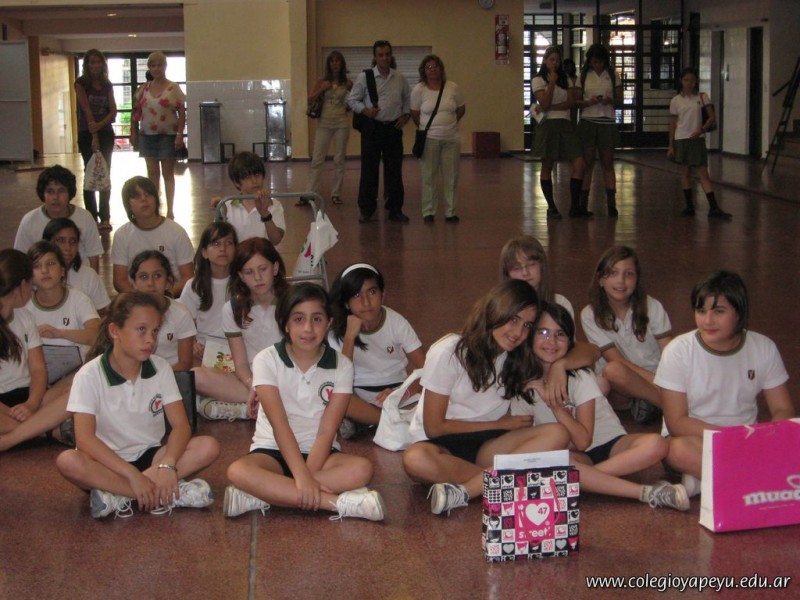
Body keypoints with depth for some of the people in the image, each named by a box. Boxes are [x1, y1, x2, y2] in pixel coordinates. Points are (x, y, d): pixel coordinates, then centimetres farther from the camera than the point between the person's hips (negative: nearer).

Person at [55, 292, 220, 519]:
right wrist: (132, 475, -32)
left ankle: (117, 495, -28)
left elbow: (181, 425, -9)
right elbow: (85, 438, -23)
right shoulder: (90, 375, -14)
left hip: (150, 456, 3)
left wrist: (167, 465, -30)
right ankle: (172, 494, -34)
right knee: (68, 462, -36)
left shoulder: (160, 368, -3)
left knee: (208, 447, -21)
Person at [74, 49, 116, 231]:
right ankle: (92, 218, 2)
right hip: (87, 134, -4)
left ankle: (105, 217, 6)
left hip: (106, 133, 4)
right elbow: (86, 110, -13)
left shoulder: (107, 85, 7)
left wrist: (100, 125, -19)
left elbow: (113, 112, 0)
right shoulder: (81, 83, -4)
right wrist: (94, 137, -21)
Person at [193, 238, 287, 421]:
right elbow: (241, 364, -1)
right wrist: (254, 388, -23)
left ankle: (242, 408, -27)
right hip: (253, 379, 2)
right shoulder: (233, 309, 3)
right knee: (198, 376, -25)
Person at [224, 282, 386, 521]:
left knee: (362, 469, -29)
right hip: (274, 450, -1)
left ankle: (264, 495, -29)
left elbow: (327, 431, -11)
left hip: (319, 452, 2)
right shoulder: (267, 360, -9)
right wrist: (302, 477, -29)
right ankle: (338, 502, -34)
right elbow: (279, 424, -18)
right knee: (238, 471, -33)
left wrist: (308, 478, -25)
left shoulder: (341, 365, -4)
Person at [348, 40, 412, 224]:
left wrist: (405, 115, 3)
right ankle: (366, 210, 9)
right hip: (372, 127, -2)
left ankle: (395, 209, 13)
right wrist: (365, 110, -14)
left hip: (394, 128, 2)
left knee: (394, 170, 5)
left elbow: (407, 100, 18)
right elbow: (352, 100, 2)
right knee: (369, 170, 0)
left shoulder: (400, 78, 7)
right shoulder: (364, 77, -1)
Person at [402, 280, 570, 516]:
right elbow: (434, 427, -11)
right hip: (441, 443, -5)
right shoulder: (449, 352, -13)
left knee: (557, 434, -25)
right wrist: (502, 424, -7)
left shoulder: (518, 357, 3)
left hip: (486, 445, 5)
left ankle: (464, 491, -34)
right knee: (416, 459, -41)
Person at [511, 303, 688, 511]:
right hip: (572, 455, 0)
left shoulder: (581, 377, -9)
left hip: (610, 445, 0)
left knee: (656, 444, -31)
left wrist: (554, 404, -24)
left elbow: (583, 440, -17)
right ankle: (645, 493, -35)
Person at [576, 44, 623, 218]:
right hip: (587, 122, 0)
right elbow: (576, 102, 7)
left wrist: (611, 101, -14)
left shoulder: (613, 76, 7)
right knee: (587, 163, 0)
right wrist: (588, 102, -13)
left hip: (607, 123, 0)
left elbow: (620, 102, 8)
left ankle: (611, 203, 0)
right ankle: (583, 203, 2)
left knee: (607, 164, 1)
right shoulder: (583, 76, 6)